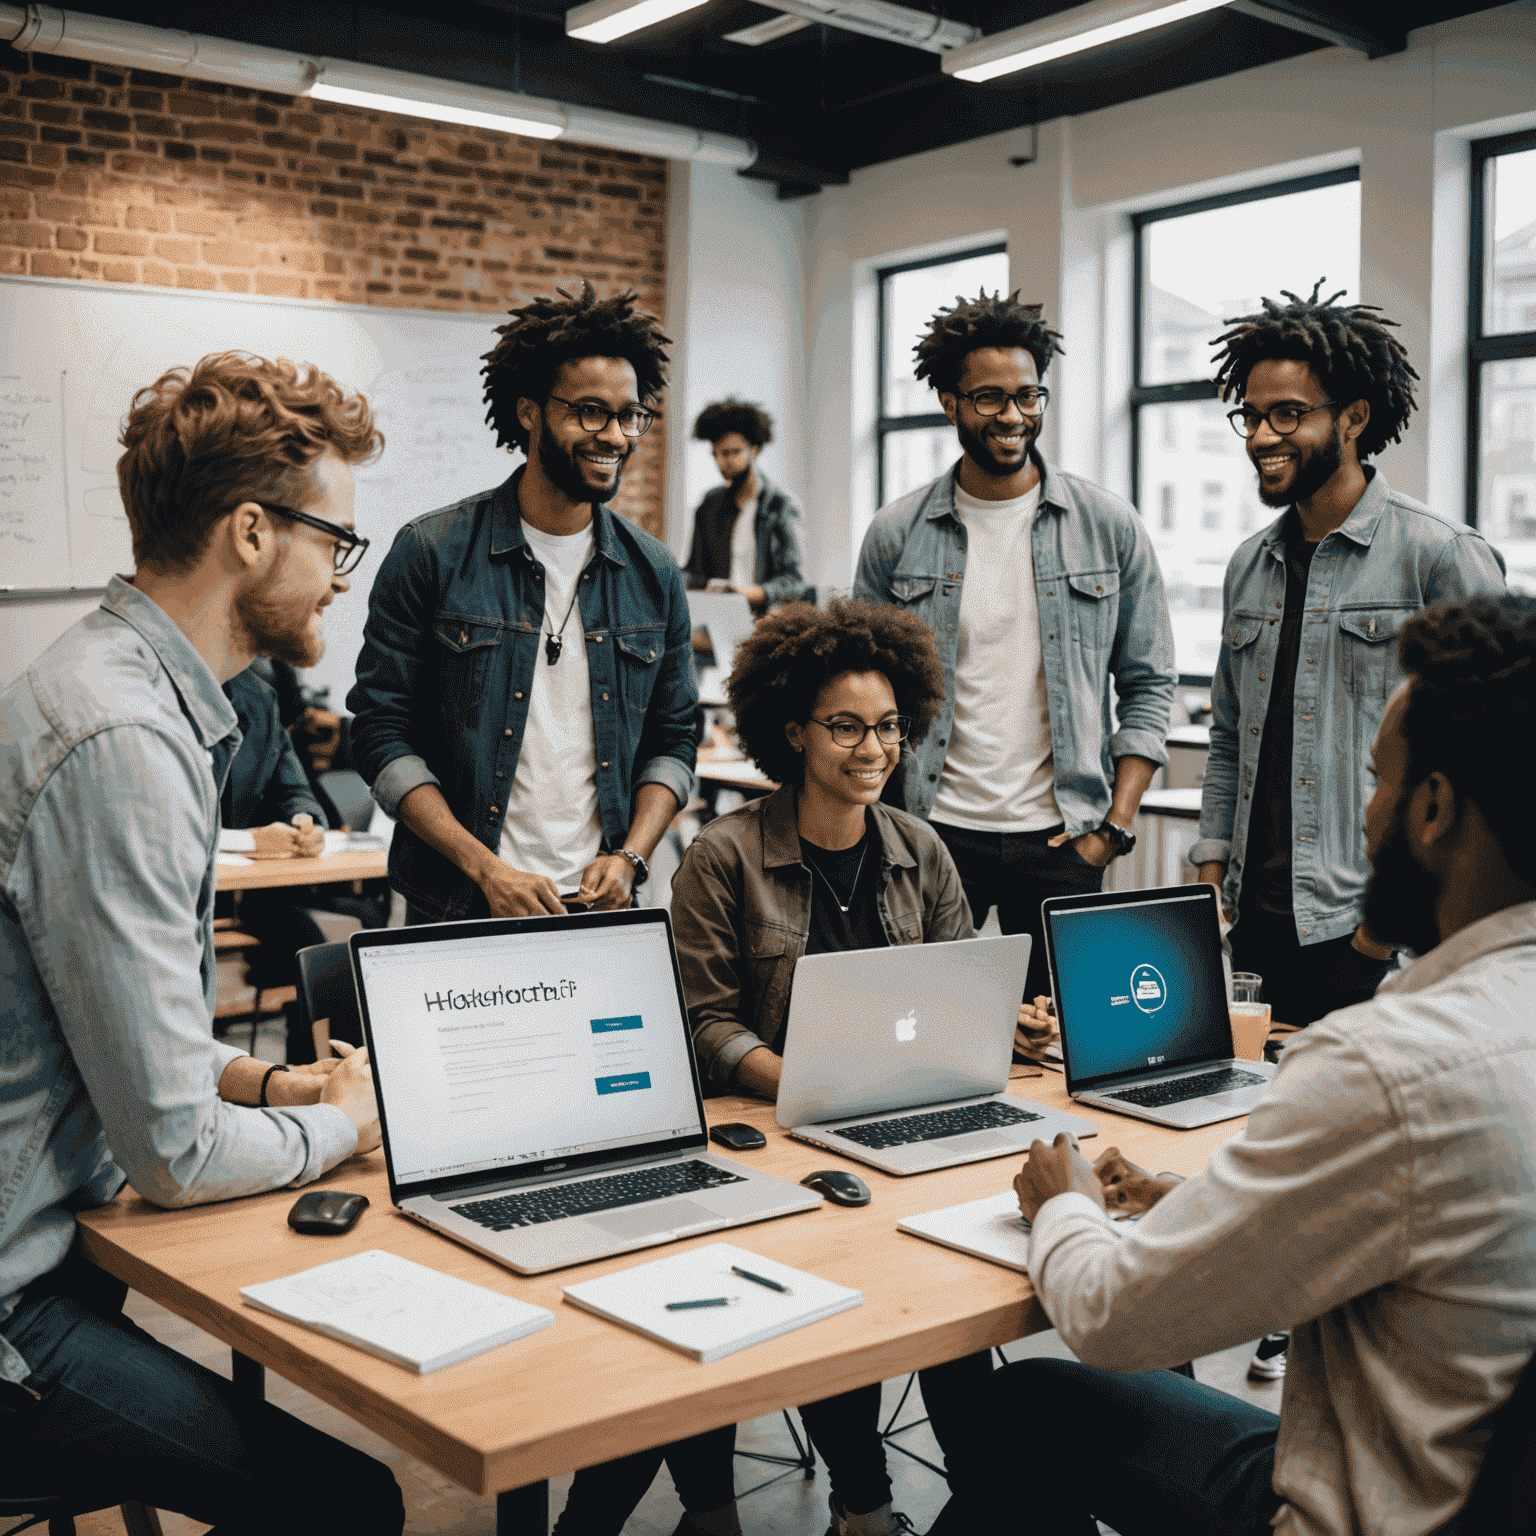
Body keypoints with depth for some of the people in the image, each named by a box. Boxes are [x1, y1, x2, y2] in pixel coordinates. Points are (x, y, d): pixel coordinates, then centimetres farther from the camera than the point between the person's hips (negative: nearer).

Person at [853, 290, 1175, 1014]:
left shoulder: (1111, 528, 2)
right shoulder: (895, 536, 3)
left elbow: (1148, 686, 5)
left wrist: (1115, 825, -3)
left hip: (1059, 840, 0)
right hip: (933, 829, 0)